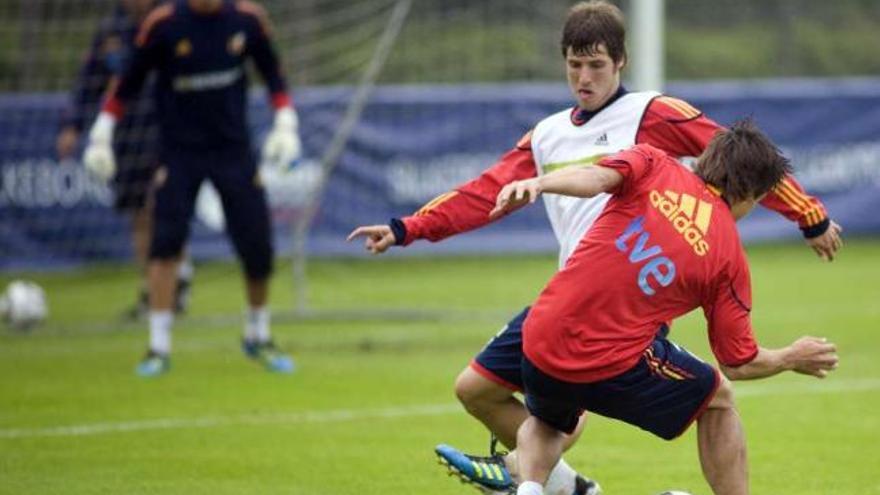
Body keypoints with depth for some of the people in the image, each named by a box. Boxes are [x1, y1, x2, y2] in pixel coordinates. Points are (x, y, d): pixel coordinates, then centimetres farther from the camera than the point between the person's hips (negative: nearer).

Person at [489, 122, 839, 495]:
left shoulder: (653, 167, 6)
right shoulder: (729, 255, 3)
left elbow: (596, 177, -19)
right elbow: (739, 364, 8)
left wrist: (536, 183, -31)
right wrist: (792, 359, 27)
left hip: (541, 343, 3)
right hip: (616, 366, -3)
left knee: (544, 423, 35)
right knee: (718, 400, 24)